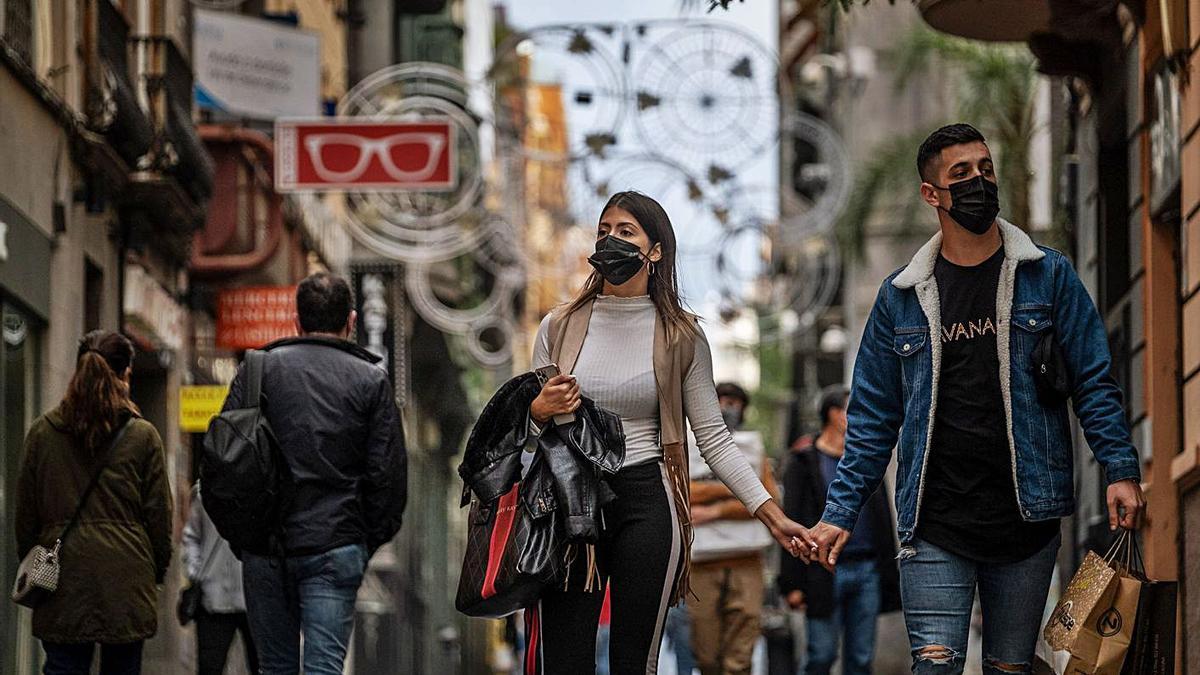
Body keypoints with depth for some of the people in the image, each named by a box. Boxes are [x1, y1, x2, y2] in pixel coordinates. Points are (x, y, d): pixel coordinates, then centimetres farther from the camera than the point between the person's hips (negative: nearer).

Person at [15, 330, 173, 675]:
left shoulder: (42, 432, 4)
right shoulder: (143, 435, -1)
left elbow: (25, 512, 8)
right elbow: (159, 515, 1)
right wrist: (157, 571, 13)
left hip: (63, 574, 1)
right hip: (125, 577, -1)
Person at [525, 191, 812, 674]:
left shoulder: (680, 336, 6)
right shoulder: (559, 328, 10)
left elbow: (713, 437, 5)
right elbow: (526, 432, 16)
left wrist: (771, 513, -2)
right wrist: (539, 411, -9)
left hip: (646, 506, -1)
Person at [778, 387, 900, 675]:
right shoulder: (804, 462, 1)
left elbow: (883, 521, 18)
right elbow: (793, 523, -4)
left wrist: (889, 575, 11)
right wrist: (792, 583, -11)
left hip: (867, 569, 5)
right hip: (826, 573, -5)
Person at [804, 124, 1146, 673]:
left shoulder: (1048, 276, 5)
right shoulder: (901, 297, 7)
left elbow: (1094, 382, 4)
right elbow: (873, 416, 10)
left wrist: (1121, 470, -8)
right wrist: (840, 514, 3)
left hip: (1025, 521, 0)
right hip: (934, 527, 0)